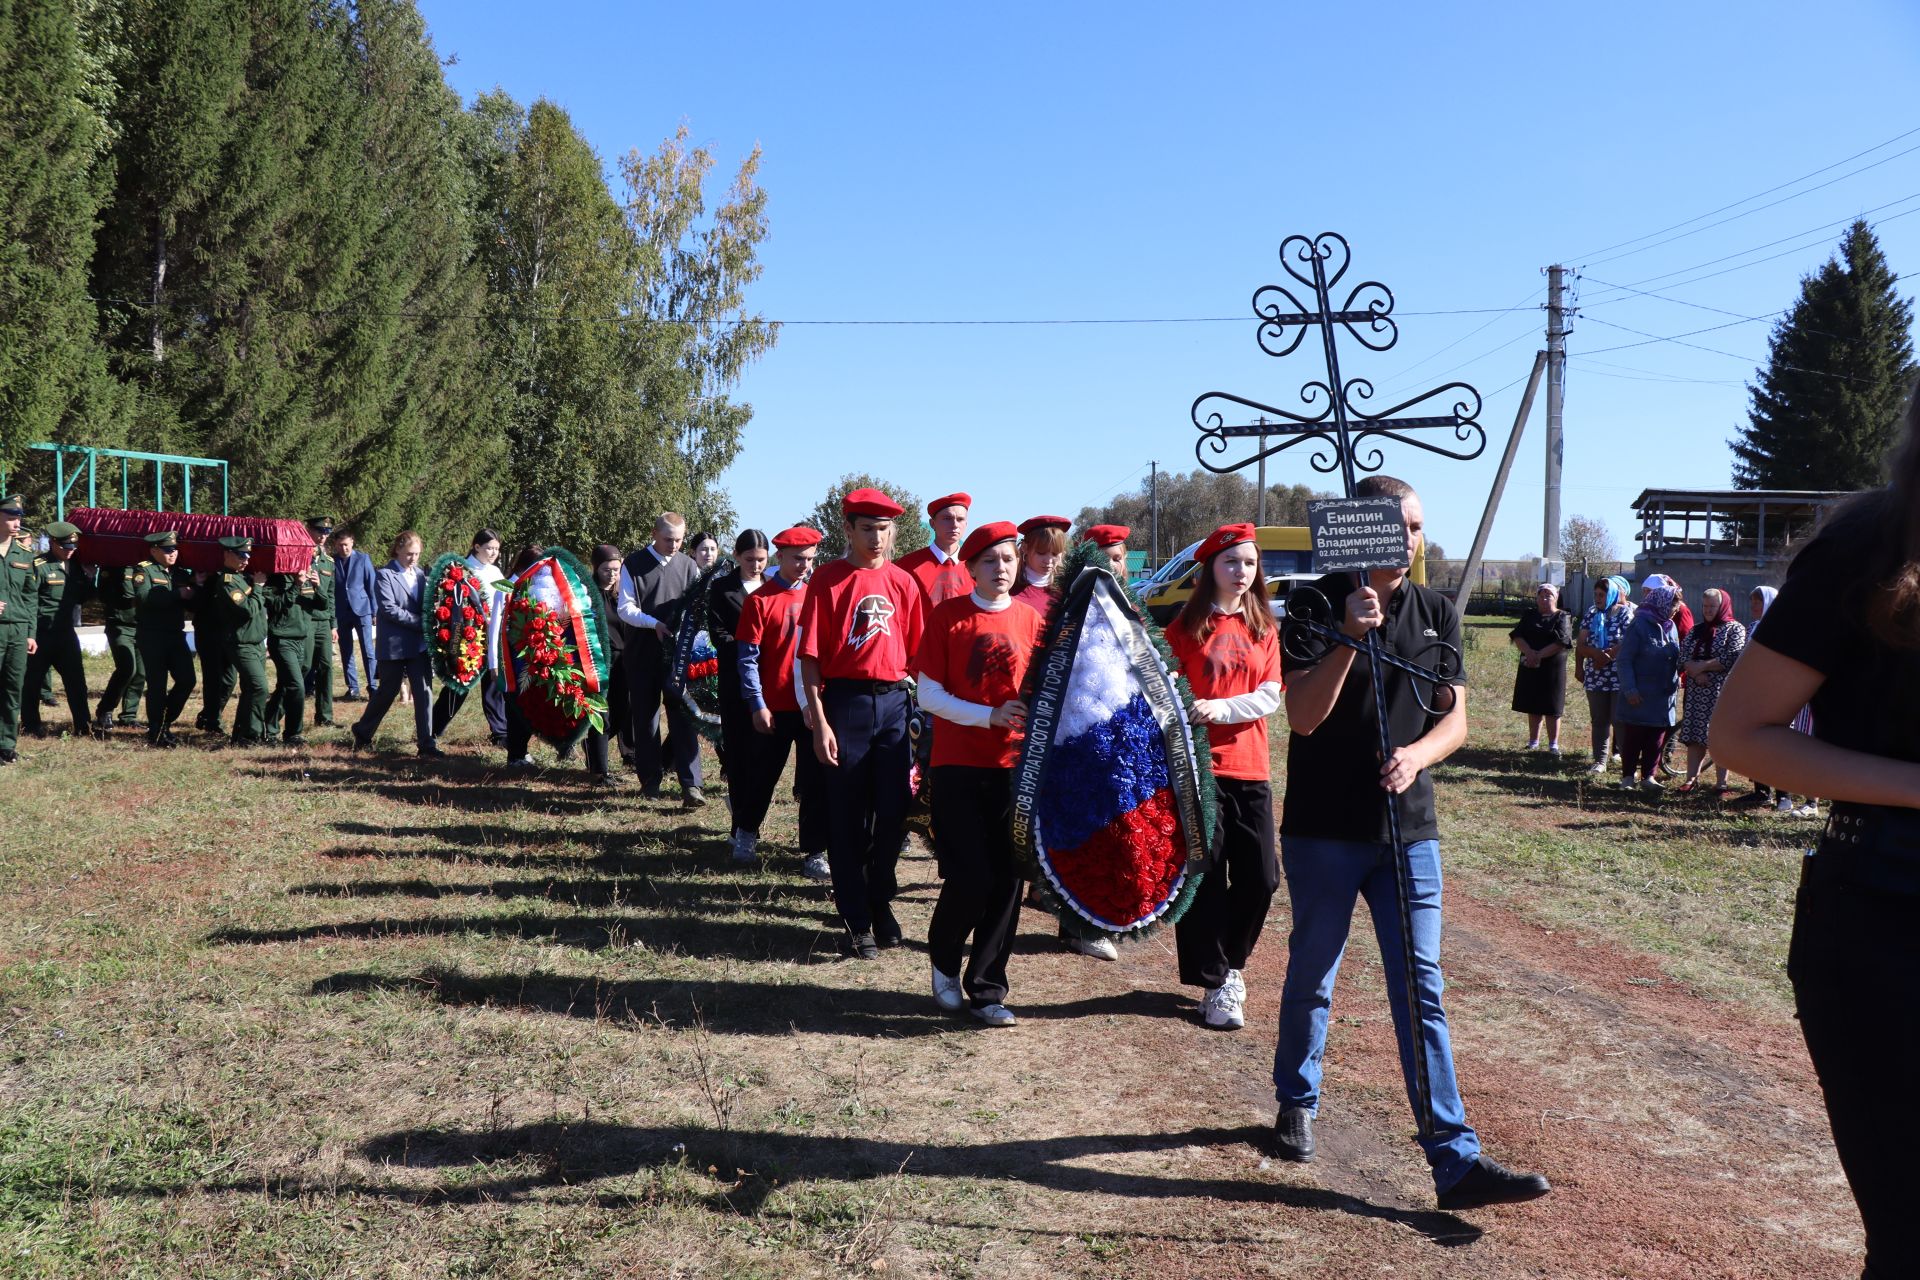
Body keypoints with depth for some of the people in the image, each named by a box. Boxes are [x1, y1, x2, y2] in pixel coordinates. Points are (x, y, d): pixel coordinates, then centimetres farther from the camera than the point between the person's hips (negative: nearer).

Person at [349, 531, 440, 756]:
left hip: (420, 644, 5)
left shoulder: (419, 574, 11)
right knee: (387, 692, 7)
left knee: (424, 692, 0)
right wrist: (420, 622, -17)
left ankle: (426, 742, 5)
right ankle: (362, 732, 29)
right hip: (394, 645, -5)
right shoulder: (385, 575, -7)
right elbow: (389, 609, -16)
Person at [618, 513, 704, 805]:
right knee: (645, 717, 8)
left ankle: (690, 784, -9)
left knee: (683, 716, -7)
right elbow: (625, 609, -2)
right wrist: (654, 623, -18)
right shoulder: (634, 565, 2)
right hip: (643, 653, 0)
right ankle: (651, 778, 20)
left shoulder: (688, 567, 7)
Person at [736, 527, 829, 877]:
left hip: (814, 706, 2)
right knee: (762, 776, 13)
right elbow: (748, 657, -5)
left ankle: (815, 853, 8)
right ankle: (746, 833, 36)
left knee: (817, 783, 0)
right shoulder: (760, 600, -4)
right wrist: (757, 705, -10)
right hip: (774, 708, -2)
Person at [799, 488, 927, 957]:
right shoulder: (827, 580, -2)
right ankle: (857, 921, 15)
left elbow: (917, 654, 12)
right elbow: (810, 656, -5)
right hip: (845, 702, -3)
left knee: (893, 812, 6)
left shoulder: (903, 582, 9)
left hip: (895, 702, 3)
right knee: (848, 817, 4)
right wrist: (820, 722, -11)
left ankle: (880, 902, 26)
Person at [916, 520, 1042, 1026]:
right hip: (958, 766, -3)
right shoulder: (947, 616, -2)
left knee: (1007, 880, 2)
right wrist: (990, 716, -16)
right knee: (970, 878, -8)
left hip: (1014, 767, 3)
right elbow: (928, 695, -5)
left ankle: (986, 988, 15)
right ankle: (944, 959, 21)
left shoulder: (1031, 622, 7)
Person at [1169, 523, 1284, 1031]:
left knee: (1261, 878, 5)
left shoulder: (1263, 629, 10)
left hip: (1250, 769, 4)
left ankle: (1230, 964, 28)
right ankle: (1215, 984, 10)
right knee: (1205, 877, -1)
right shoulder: (1188, 626, 0)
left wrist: (1222, 709, -16)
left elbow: (1271, 697, -1)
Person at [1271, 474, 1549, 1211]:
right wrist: (1349, 637, -26)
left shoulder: (1436, 613, 7)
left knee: (1421, 991, 0)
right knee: (1312, 977, 12)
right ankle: (1296, 1103, 35)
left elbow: (1455, 718, 6)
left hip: (1408, 830, 3)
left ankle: (1457, 1161, -1)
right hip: (1324, 830, -3)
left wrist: (1417, 755, -15)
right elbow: (1304, 716, -14)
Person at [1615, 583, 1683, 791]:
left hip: (1664, 695, 6)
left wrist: (1676, 682, 10)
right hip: (1640, 696, -6)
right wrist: (1630, 689, -18)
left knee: (1656, 740, 9)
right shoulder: (1639, 625, -11)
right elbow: (1624, 660, -13)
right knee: (1633, 737, 1)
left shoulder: (1669, 626, 10)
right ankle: (1627, 776, 9)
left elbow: (1677, 658, 20)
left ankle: (1648, 776, 17)